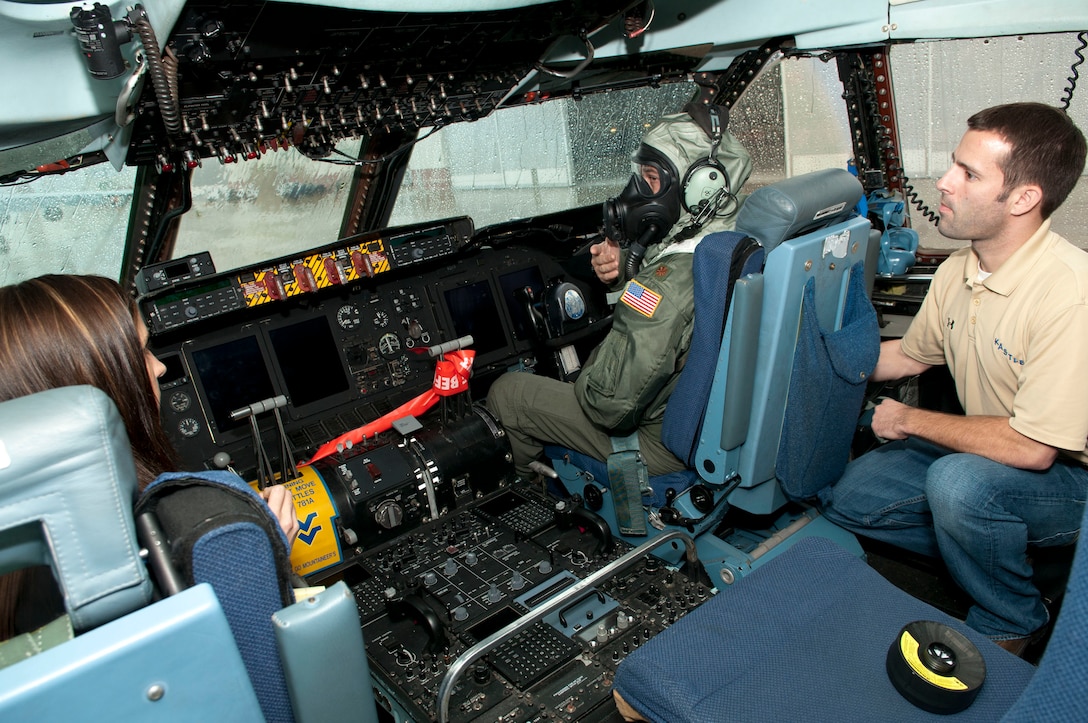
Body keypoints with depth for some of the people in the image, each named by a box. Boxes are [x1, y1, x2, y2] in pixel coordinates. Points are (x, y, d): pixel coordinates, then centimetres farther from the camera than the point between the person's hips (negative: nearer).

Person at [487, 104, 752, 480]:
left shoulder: (671, 283, -35)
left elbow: (611, 404, -33)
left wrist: (581, 382, -10)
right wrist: (621, 267, -8)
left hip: (660, 445, -9)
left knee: (506, 392, 0)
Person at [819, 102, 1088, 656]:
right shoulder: (959, 271, -5)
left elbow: (1032, 448, -30)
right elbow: (910, 355, 12)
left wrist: (910, 420, -17)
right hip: (984, 454, 7)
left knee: (959, 481, -36)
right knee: (845, 496, -3)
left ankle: (1012, 623, -6)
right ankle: (998, 553, 10)